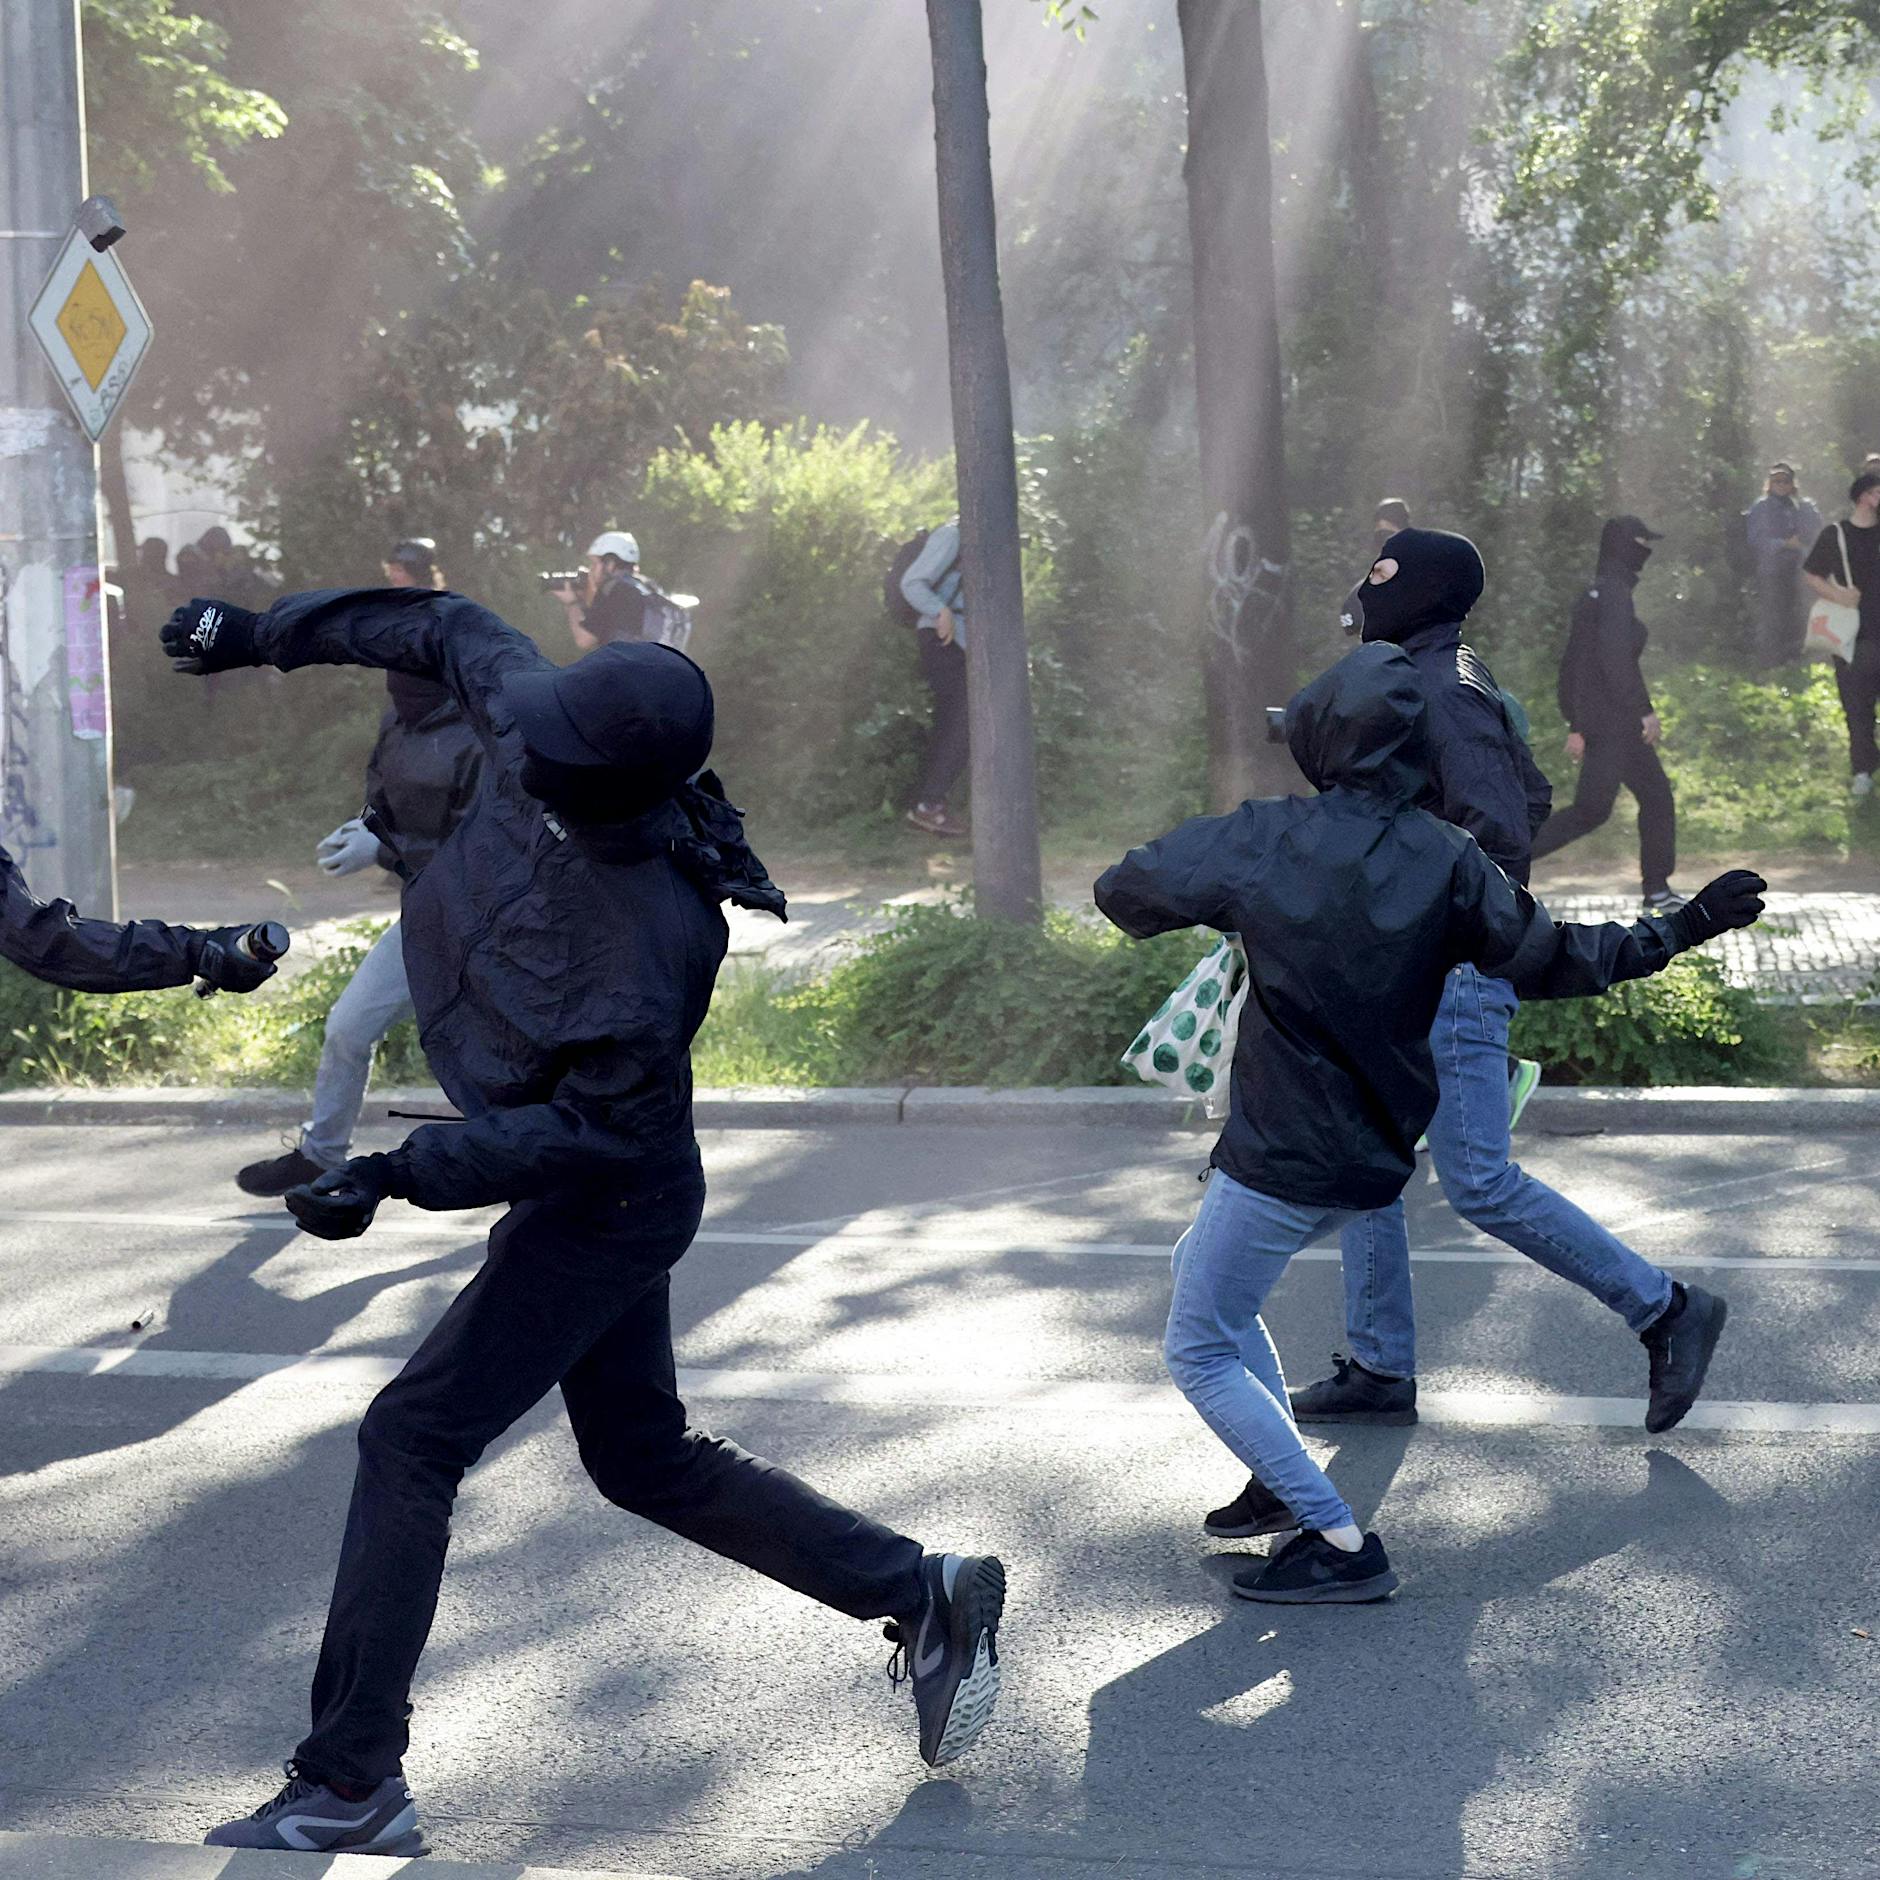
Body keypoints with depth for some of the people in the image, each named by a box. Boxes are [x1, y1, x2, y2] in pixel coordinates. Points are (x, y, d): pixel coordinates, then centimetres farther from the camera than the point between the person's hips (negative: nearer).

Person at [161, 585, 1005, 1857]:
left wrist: (399, 1175, -25)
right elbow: (453, 633, 6)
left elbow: (591, 1129, -24)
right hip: (591, 1199, 9)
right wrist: (267, 633, 10)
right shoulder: (536, 727, -13)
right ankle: (924, 1597, 27)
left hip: (608, 1204, -9)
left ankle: (350, 1788, -1)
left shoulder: (648, 943, -33)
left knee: (413, 1440, -8)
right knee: (644, 1458, 19)